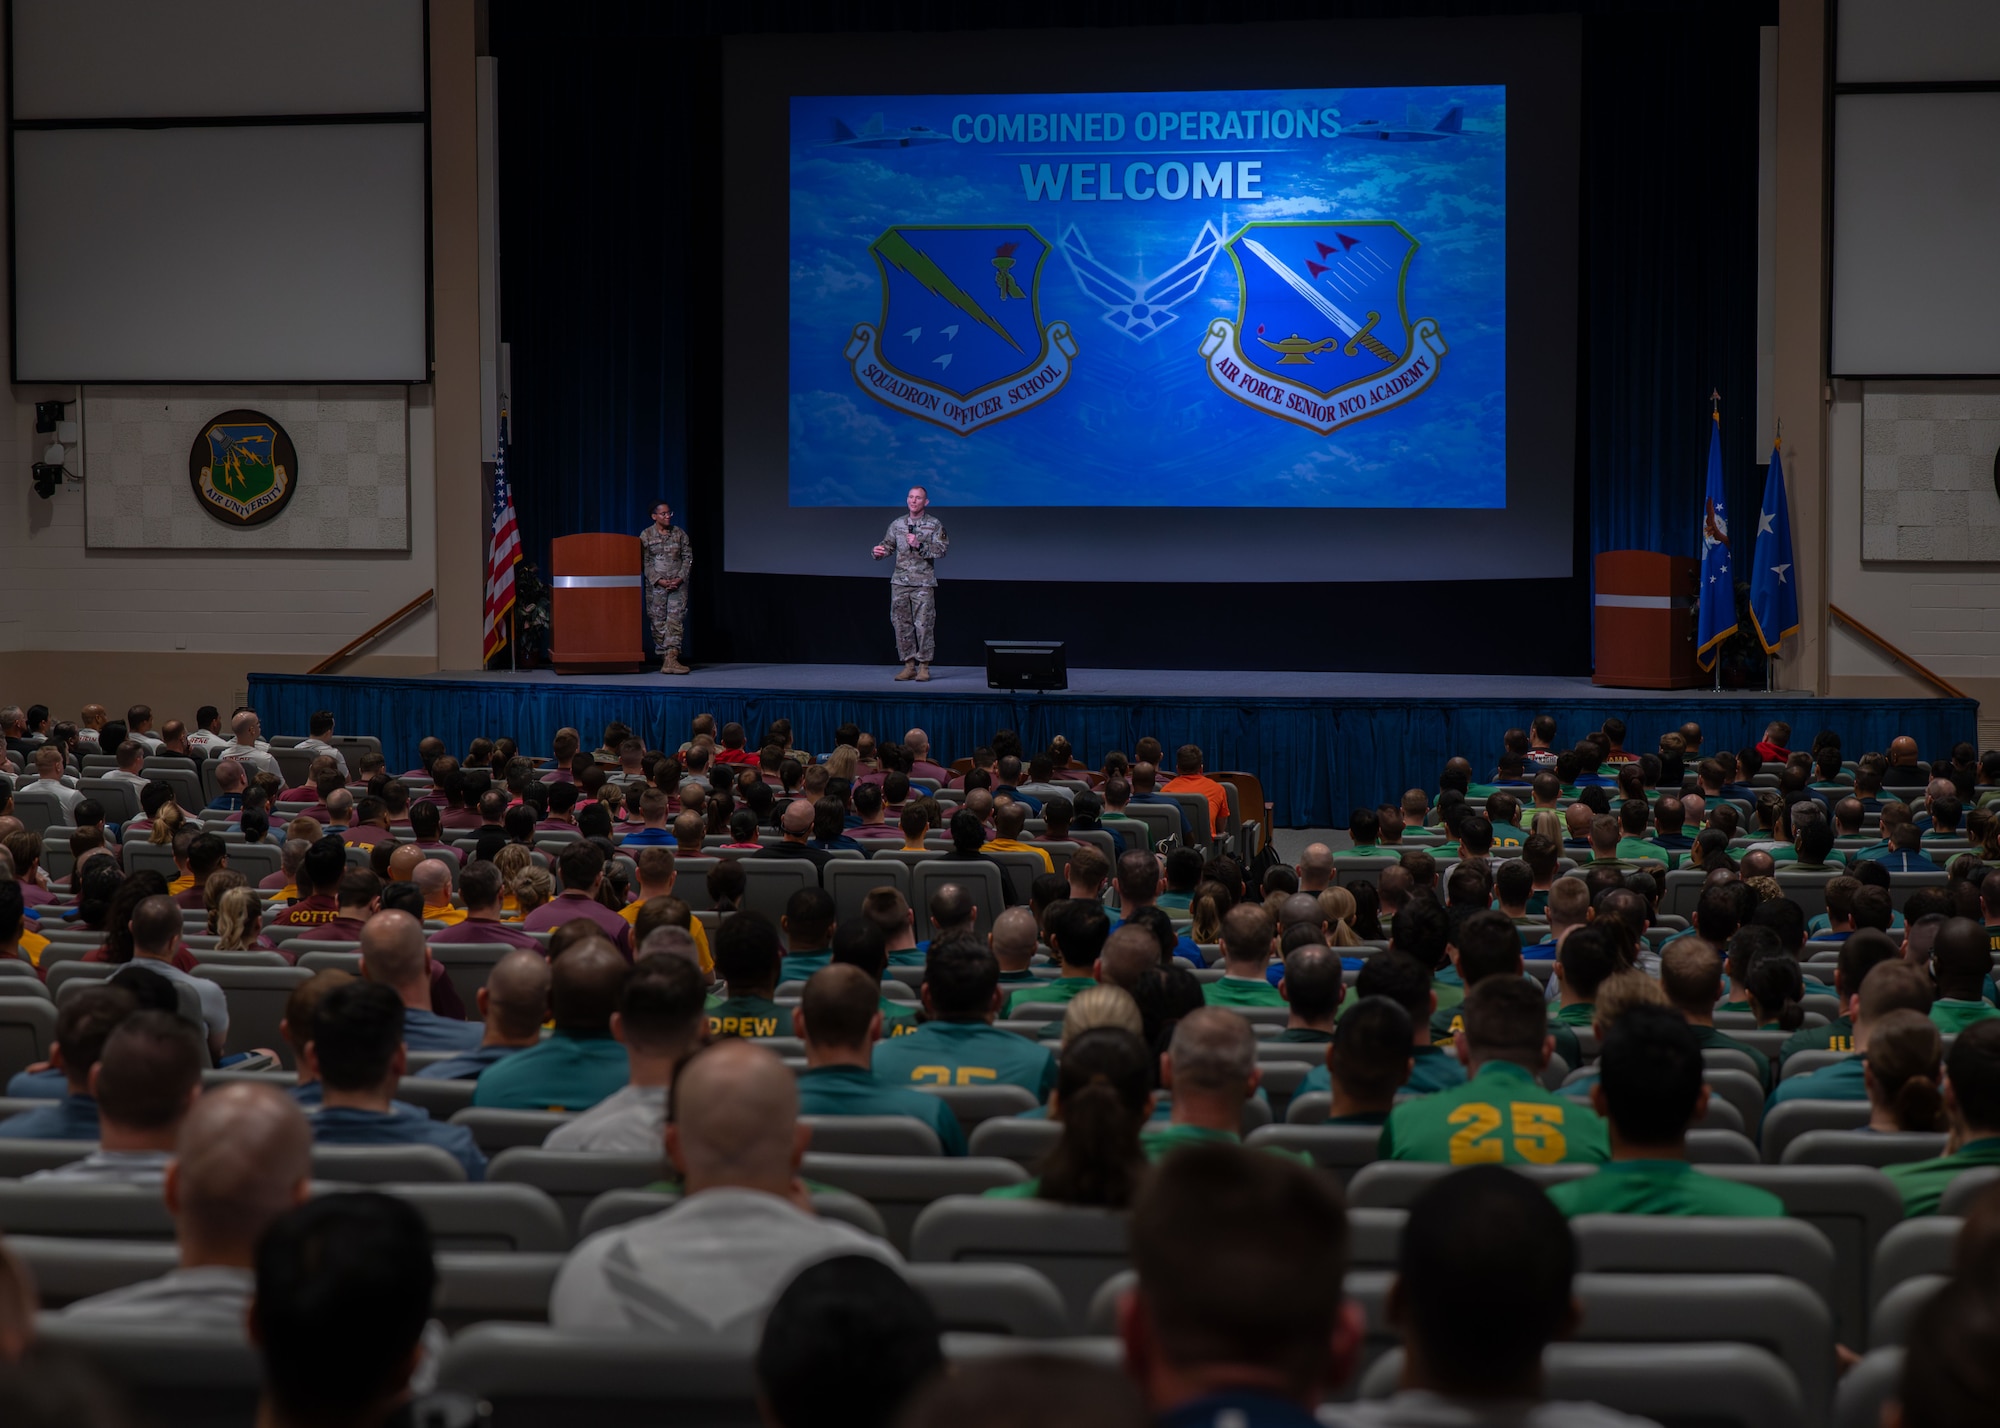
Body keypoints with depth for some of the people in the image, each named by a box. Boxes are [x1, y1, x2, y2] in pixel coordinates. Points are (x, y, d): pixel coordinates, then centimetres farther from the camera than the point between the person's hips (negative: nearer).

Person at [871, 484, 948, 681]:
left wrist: (920, 545, -16)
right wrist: (880, 552, -7)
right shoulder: (897, 524, 12)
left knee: (924, 625, -6)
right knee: (902, 624, 2)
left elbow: (942, 549, -5)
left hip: (923, 583, -3)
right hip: (900, 581, 4)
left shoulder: (934, 525, 2)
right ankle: (909, 666, 9)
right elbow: (888, 545, 15)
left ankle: (924, 666, 0)